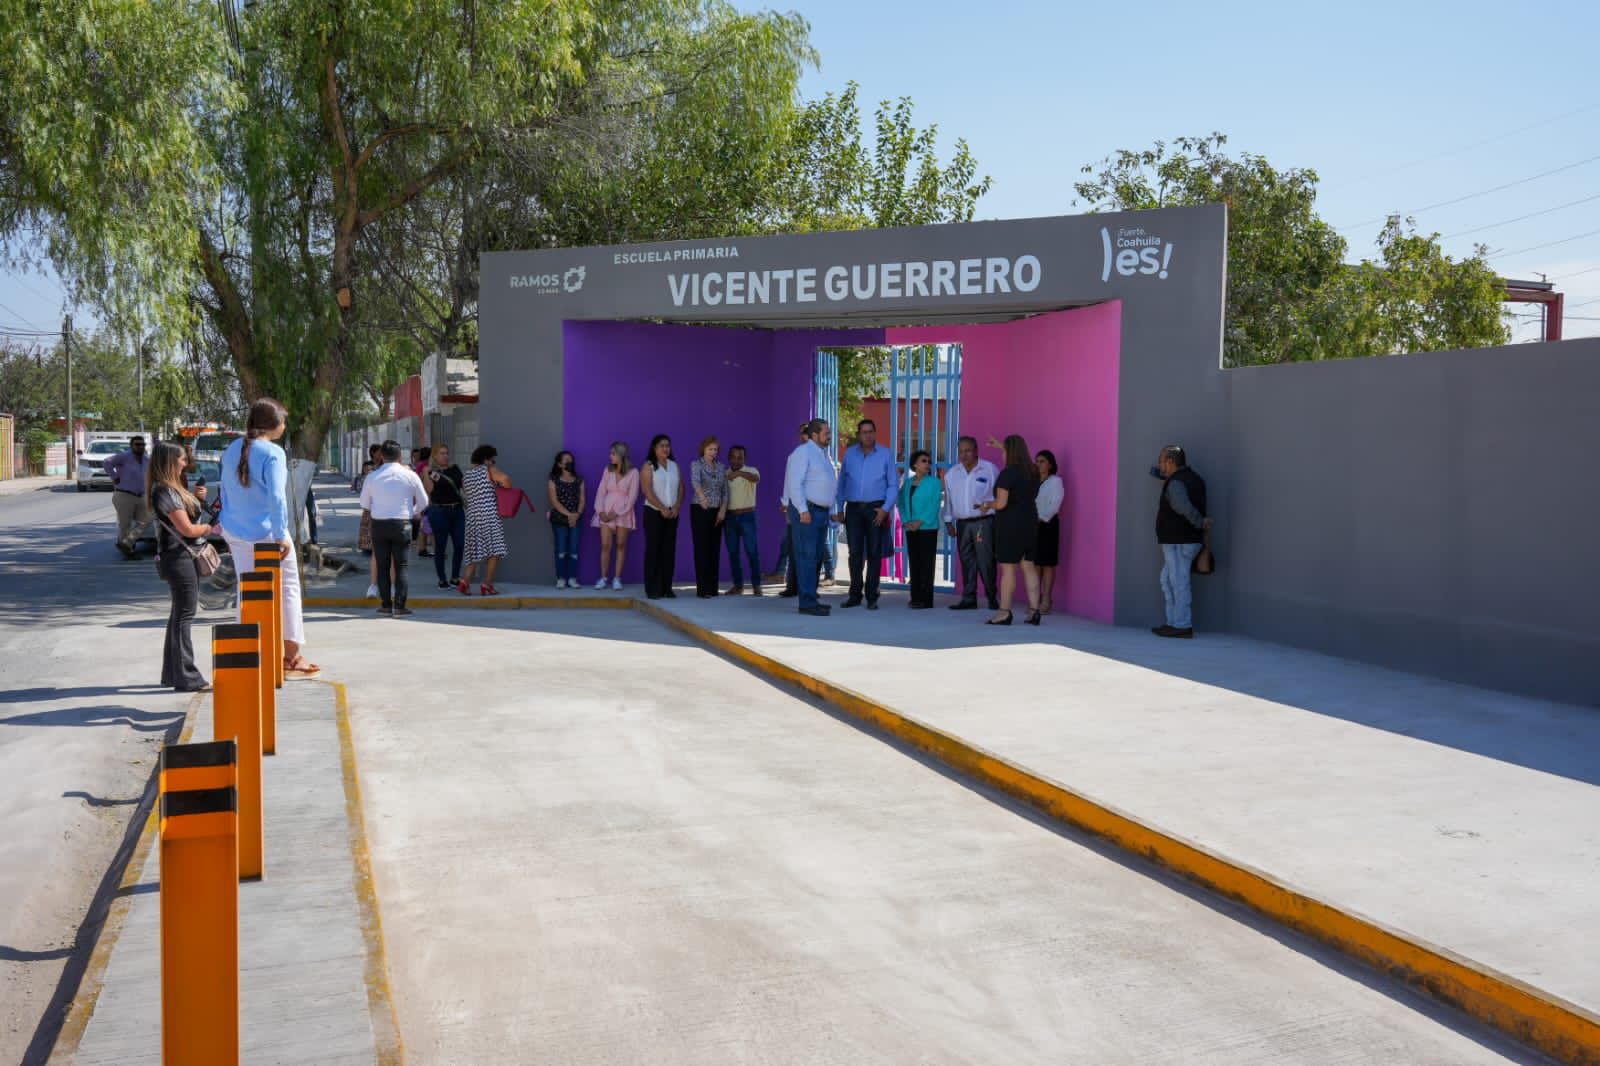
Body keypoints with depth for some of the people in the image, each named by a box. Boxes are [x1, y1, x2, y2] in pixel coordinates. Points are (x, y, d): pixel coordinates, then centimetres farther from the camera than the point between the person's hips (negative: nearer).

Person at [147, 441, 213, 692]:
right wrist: (210, 528, -3)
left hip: (185, 556, 10)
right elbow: (187, 529, -19)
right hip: (178, 557, -10)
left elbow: (188, 514, 22)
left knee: (179, 615, 15)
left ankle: (172, 673, 24)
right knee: (184, 616, -7)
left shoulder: (173, 489, 15)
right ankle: (186, 678, -3)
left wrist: (196, 497, 9)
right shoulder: (165, 491, -16)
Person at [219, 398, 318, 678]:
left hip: (235, 533, 7)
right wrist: (281, 536, -20)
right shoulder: (273, 453, -15)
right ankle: (291, 656, 7)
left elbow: (225, 491, 15)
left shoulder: (231, 450, 8)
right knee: (288, 588, 6)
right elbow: (276, 497, -22)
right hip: (265, 533, -7)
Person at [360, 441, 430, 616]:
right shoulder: (410, 475, -1)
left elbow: (364, 504, 9)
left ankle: (386, 605, 11)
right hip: (402, 524, -1)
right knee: (402, 566, 3)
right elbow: (423, 502, 5)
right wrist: (413, 512, 23)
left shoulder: (372, 477, 1)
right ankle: (399, 606, -2)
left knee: (382, 566, 9)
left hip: (378, 524, 1)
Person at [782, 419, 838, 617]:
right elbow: (794, 483, -17)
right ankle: (807, 602, -10)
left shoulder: (822, 454, 19)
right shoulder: (803, 452, -9)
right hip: (806, 511, -9)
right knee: (806, 557, -9)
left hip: (821, 511, 9)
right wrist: (803, 510, -22)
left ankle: (811, 599, 16)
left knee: (816, 557, 11)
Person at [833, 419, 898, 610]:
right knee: (855, 553, 1)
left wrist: (885, 508, -8)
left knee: (874, 553, 1)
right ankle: (855, 594, 10)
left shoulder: (885, 455, 2)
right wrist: (839, 509, 8)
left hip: (876, 509, -1)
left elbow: (893, 484, 2)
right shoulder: (849, 453, 7)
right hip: (853, 508, 2)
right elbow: (842, 482, 11)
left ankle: (872, 597, 7)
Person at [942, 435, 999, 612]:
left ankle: (993, 598, 2)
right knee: (967, 562, 6)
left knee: (986, 561, -8)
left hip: (984, 522, -4)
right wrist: (948, 521, 16)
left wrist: (987, 505, -11)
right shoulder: (951, 473, 12)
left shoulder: (990, 469, -1)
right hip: (962, 523, 4)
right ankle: (968, 599, 10)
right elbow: (948, 499, 19)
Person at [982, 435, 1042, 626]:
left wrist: (987, 505, 2)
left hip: (1010, 524, -7)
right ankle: (1034, 610, 9)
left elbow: (1001, 503, -18)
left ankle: (1004, 612, 0)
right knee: (1028, 566, 10)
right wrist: (1001, 446, 39)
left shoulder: (1007, 474, -16)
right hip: (1030, 522, 7)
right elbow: (1019, 457, 29)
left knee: (1008, 568, -3)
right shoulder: (1032, 472, 7)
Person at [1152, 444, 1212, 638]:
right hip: (1188, 541, 10)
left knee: (1179, 583, -5)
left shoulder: (1175, 484, -17)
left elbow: (1185, 508, -33)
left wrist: (1200, 523, -19)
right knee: (1168, 581, 15)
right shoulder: (1193, 478, 13)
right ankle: (1173, 622, 16)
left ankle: (1182, 626, -1)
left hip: (1179, 542, -10)